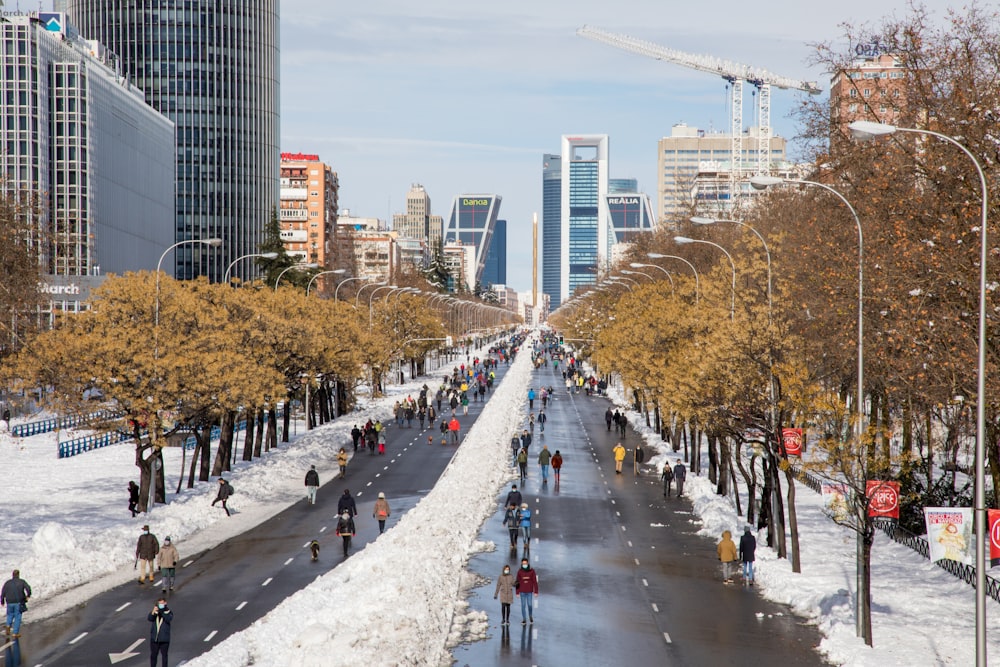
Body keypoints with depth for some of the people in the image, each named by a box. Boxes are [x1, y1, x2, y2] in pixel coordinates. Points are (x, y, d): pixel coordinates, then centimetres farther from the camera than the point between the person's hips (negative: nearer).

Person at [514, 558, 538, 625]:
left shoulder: (532, 571, -7)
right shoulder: (519, 572, -5)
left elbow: (535, 582, -5)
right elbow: (517, 582, 0)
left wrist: (536, 592, -7)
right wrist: (517, 592, -1)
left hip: (529, 591, 0)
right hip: (522, 592, 0)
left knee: (529, 605, 1)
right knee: (523, 605, 2)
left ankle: (530, 616, 28)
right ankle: (523, 619, 12)